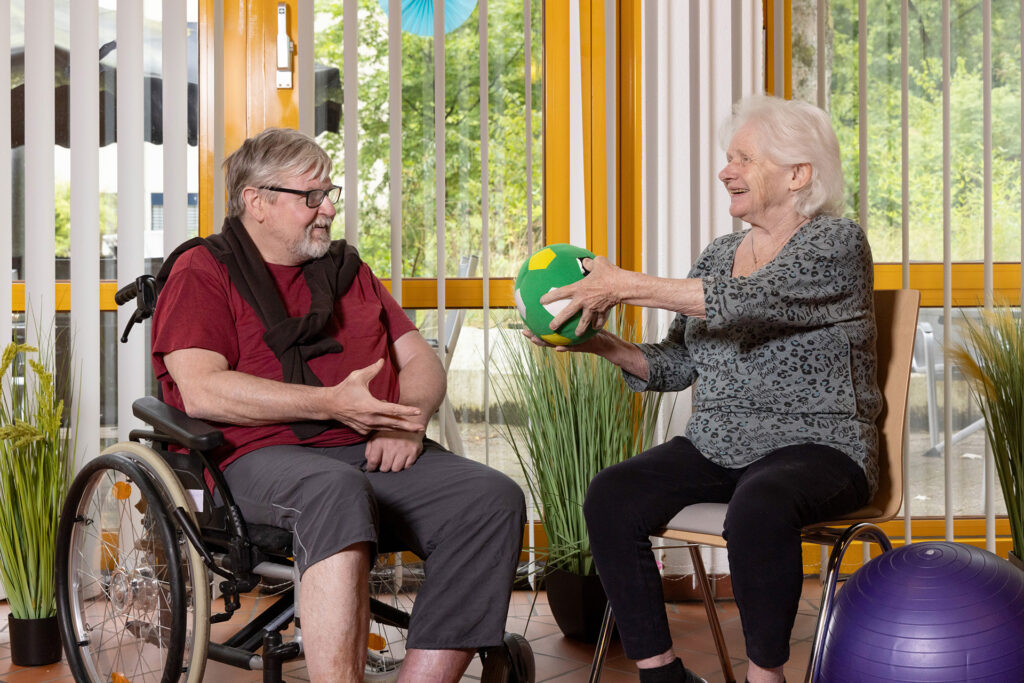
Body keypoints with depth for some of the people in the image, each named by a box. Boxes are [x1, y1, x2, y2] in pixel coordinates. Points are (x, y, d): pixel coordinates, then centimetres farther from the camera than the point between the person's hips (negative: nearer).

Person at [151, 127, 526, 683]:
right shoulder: (202, 274, 7)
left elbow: (421, 360, 22)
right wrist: (331, 404, -16)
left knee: (494, 499, -22)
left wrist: (408, 418, -3)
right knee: (337, 492, -40)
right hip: (261, 459, -5)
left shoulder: (348, 271, 26)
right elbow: (203, 391, -9)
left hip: (372, 454, 6)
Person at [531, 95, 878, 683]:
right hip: (716, 447, 6)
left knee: (758, 507, -39)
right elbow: (676, 364, 15)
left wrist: (628, 286, -26)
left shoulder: (838, 243, -6)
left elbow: (751, 302, -24)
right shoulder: (719, 254, 16)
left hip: (817, 448, -6)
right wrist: (605, 345, -3)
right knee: (610, 498, -20)